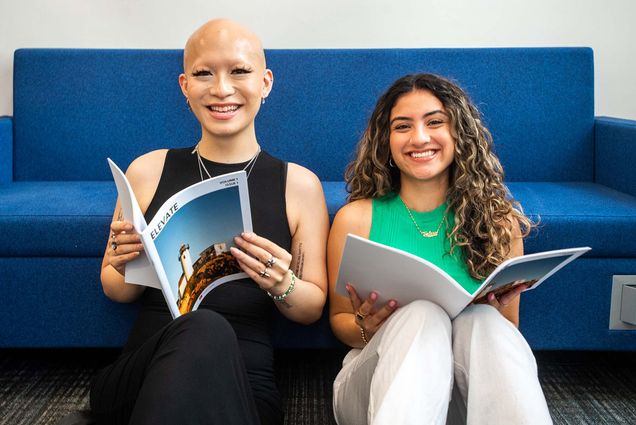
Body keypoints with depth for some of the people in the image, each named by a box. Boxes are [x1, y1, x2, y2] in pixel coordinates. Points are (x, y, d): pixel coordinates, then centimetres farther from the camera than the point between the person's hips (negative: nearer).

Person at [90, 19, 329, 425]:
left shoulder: (300, 184, 3)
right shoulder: (147, 171, 6)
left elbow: (314, 308, 8)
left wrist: (282, 285, -14)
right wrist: (126, 269, -7)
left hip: (245, 383, -1)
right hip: (143, 369, 2)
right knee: (202, 328, -33)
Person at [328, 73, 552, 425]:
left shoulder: (499, 219, 2)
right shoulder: (356, 219, -2)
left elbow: (508, 330, 9)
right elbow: (338, 318, 8)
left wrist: (494, 313, -15)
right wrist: (366, 329, -16)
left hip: (474, 381, 2)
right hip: (381, 379, -1)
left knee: (484, 320, -32)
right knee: (422, 313, -33)